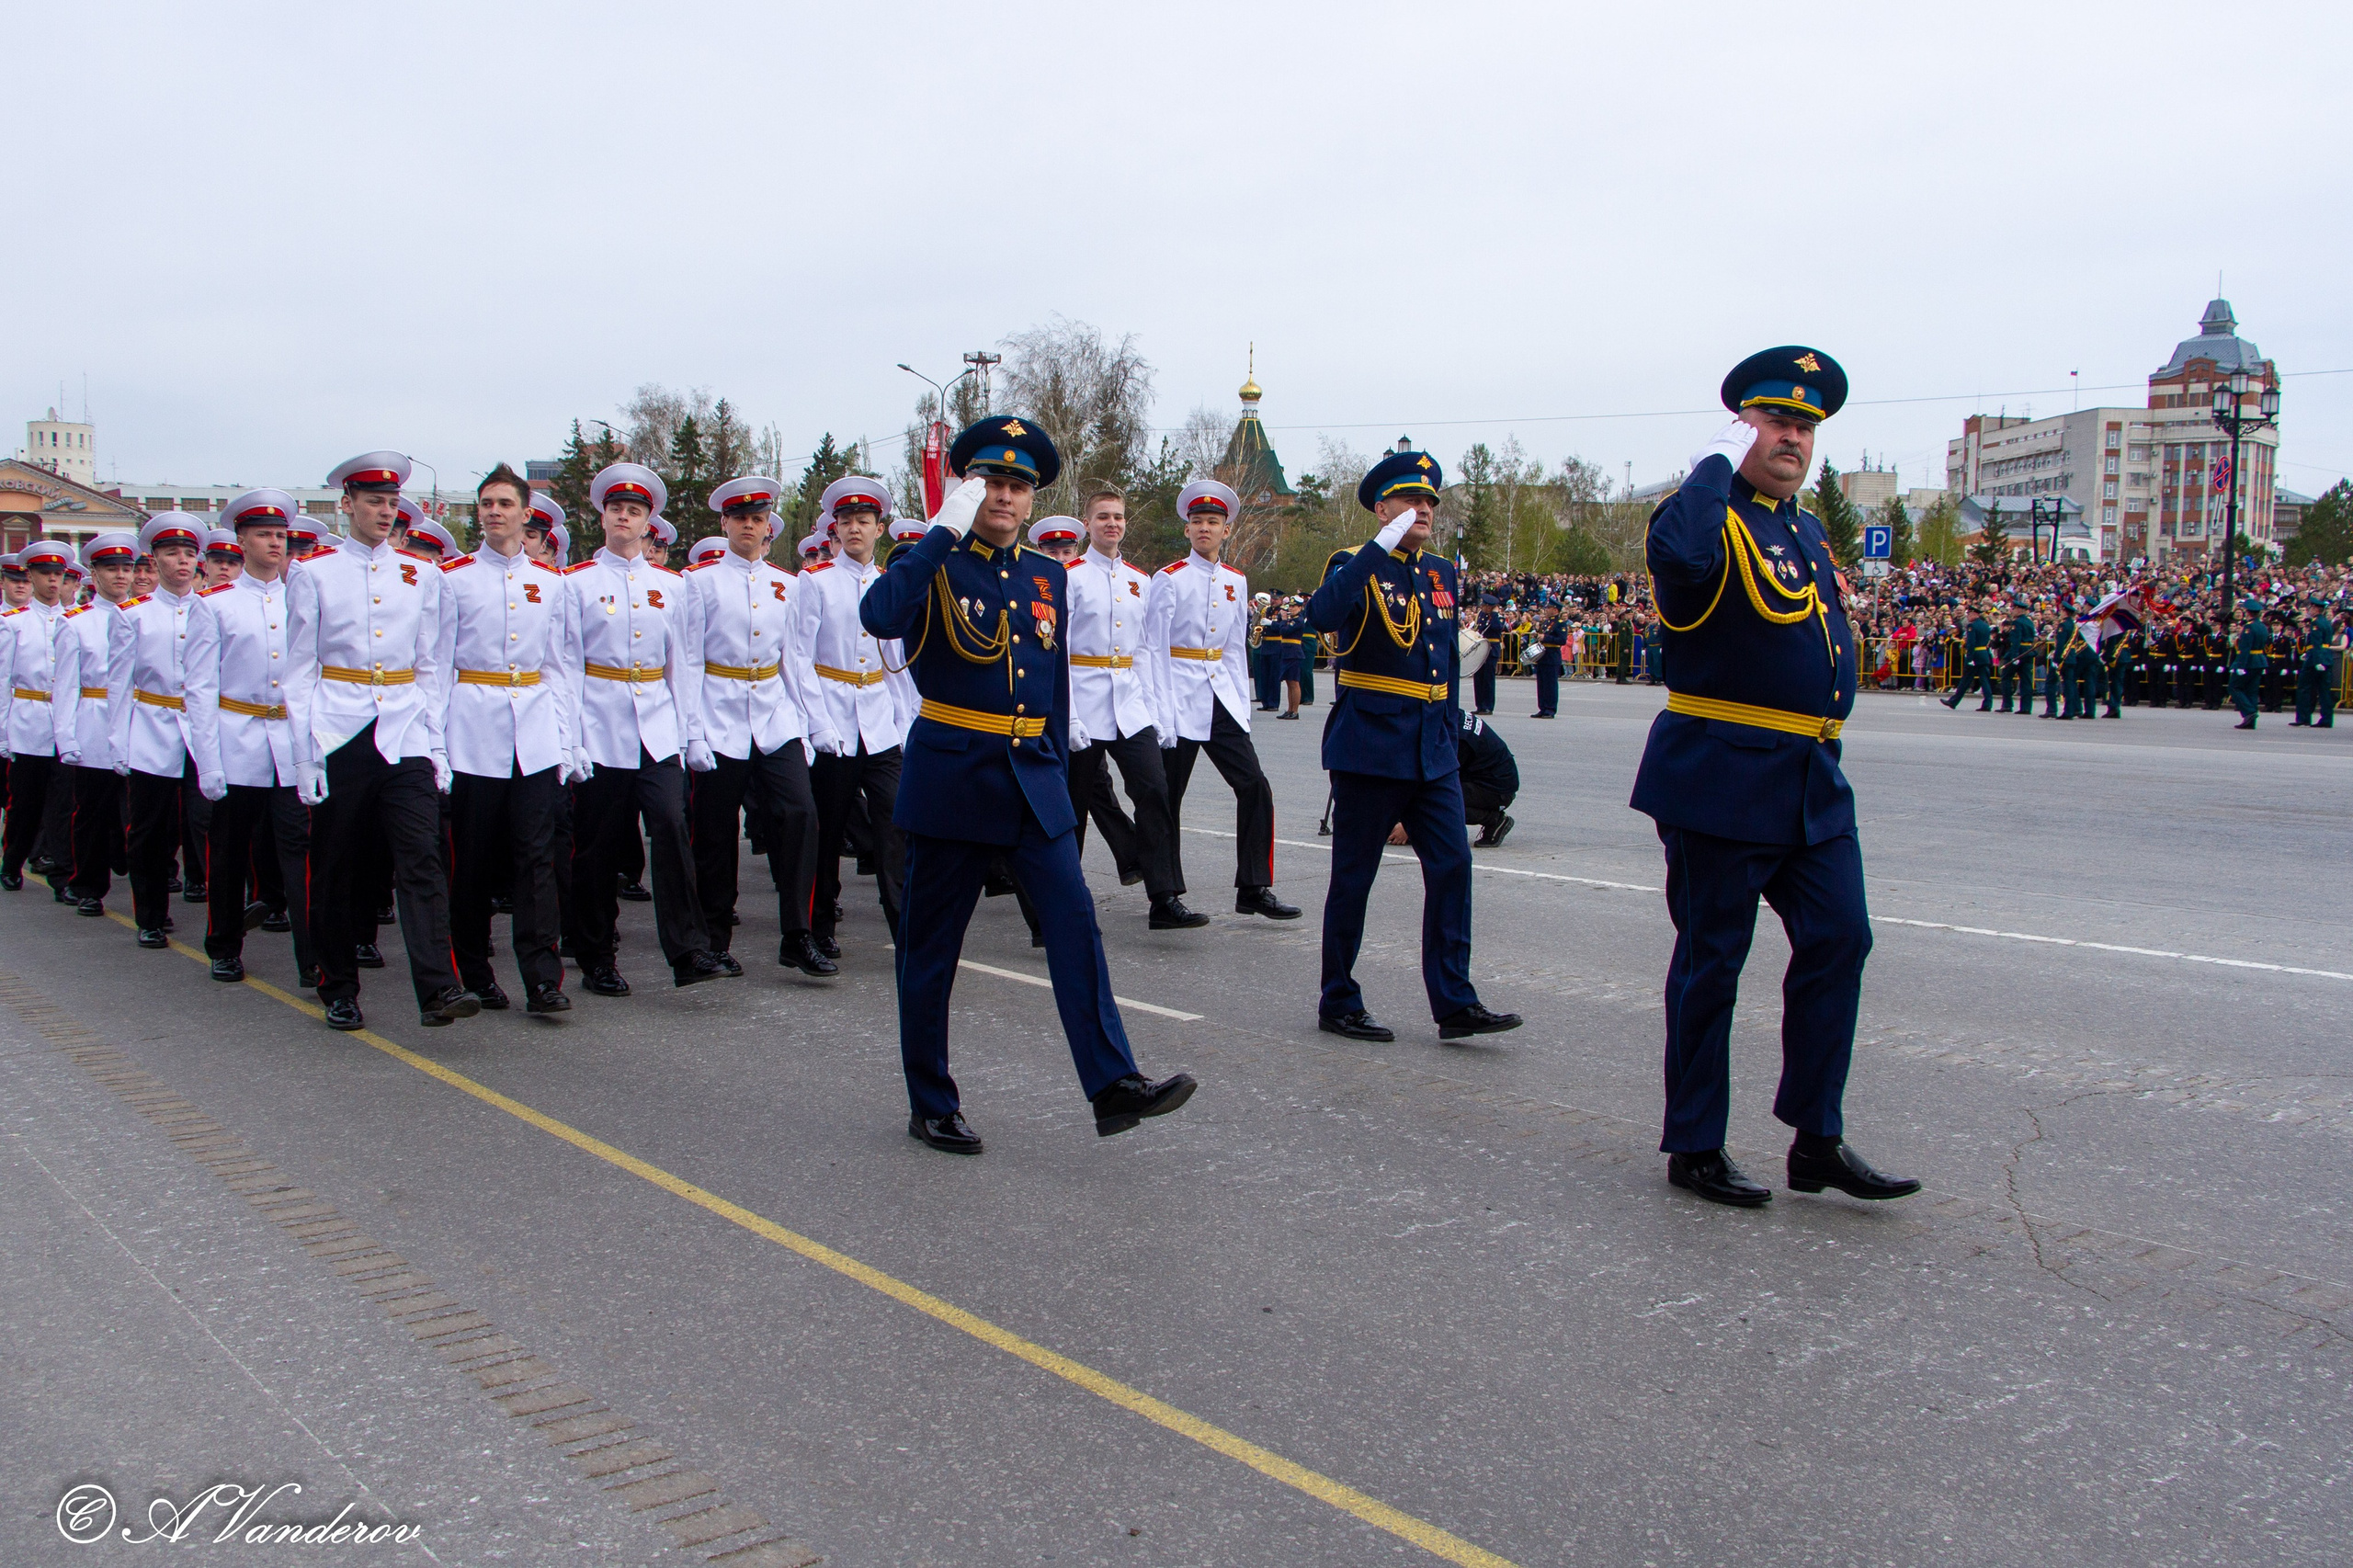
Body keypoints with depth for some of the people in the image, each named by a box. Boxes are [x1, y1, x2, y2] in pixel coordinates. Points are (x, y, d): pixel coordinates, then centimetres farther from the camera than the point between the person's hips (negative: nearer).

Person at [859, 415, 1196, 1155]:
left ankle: (1113, 1086, -9)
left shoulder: (1049, 576, 12)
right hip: (950, 774, -4)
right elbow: (878, 616, -26)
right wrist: (946, 530, -23)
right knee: (931, 941, 5)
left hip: (1033, 777, 4)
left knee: (1074, 920, -8)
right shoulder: (934, 564, -3)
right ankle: (931, 1106, 17)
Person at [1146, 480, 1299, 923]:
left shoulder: (1236, 582, 10)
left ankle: (1254, 889, 1)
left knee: (1254, 787, -5)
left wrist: (1240, 702, 9)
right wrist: (1161, 715, -13)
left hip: (1221, 696, 5)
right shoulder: (1169, 579, -5)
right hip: (1180, 697, -5)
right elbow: (1154, 649, -7)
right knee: (1167, 798, 2)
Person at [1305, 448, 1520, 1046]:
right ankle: (1338, 1003, 14)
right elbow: (1322, 614, -29)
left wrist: (1453, 736, 17)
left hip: (1433, 749, 6)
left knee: (1453, 867, 1)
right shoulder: (1357, 565, -6)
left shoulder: (1442, 572, 14)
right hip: (1370, 744, -6)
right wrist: (1382, 546, -30)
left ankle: (1455, 1004, 6)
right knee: (1354, 876, 2)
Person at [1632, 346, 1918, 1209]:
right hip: (1723, 778, -8)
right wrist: (1719, 461, -20)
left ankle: (1816, 1139, 14)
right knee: (1711, 958, 1)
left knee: (1838, 938, 4)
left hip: (1814, 781, 8)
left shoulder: (1809, 531, 17)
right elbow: (1677, 552, -35)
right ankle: (1695, 1148, 13)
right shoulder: (1714, 518, -9)